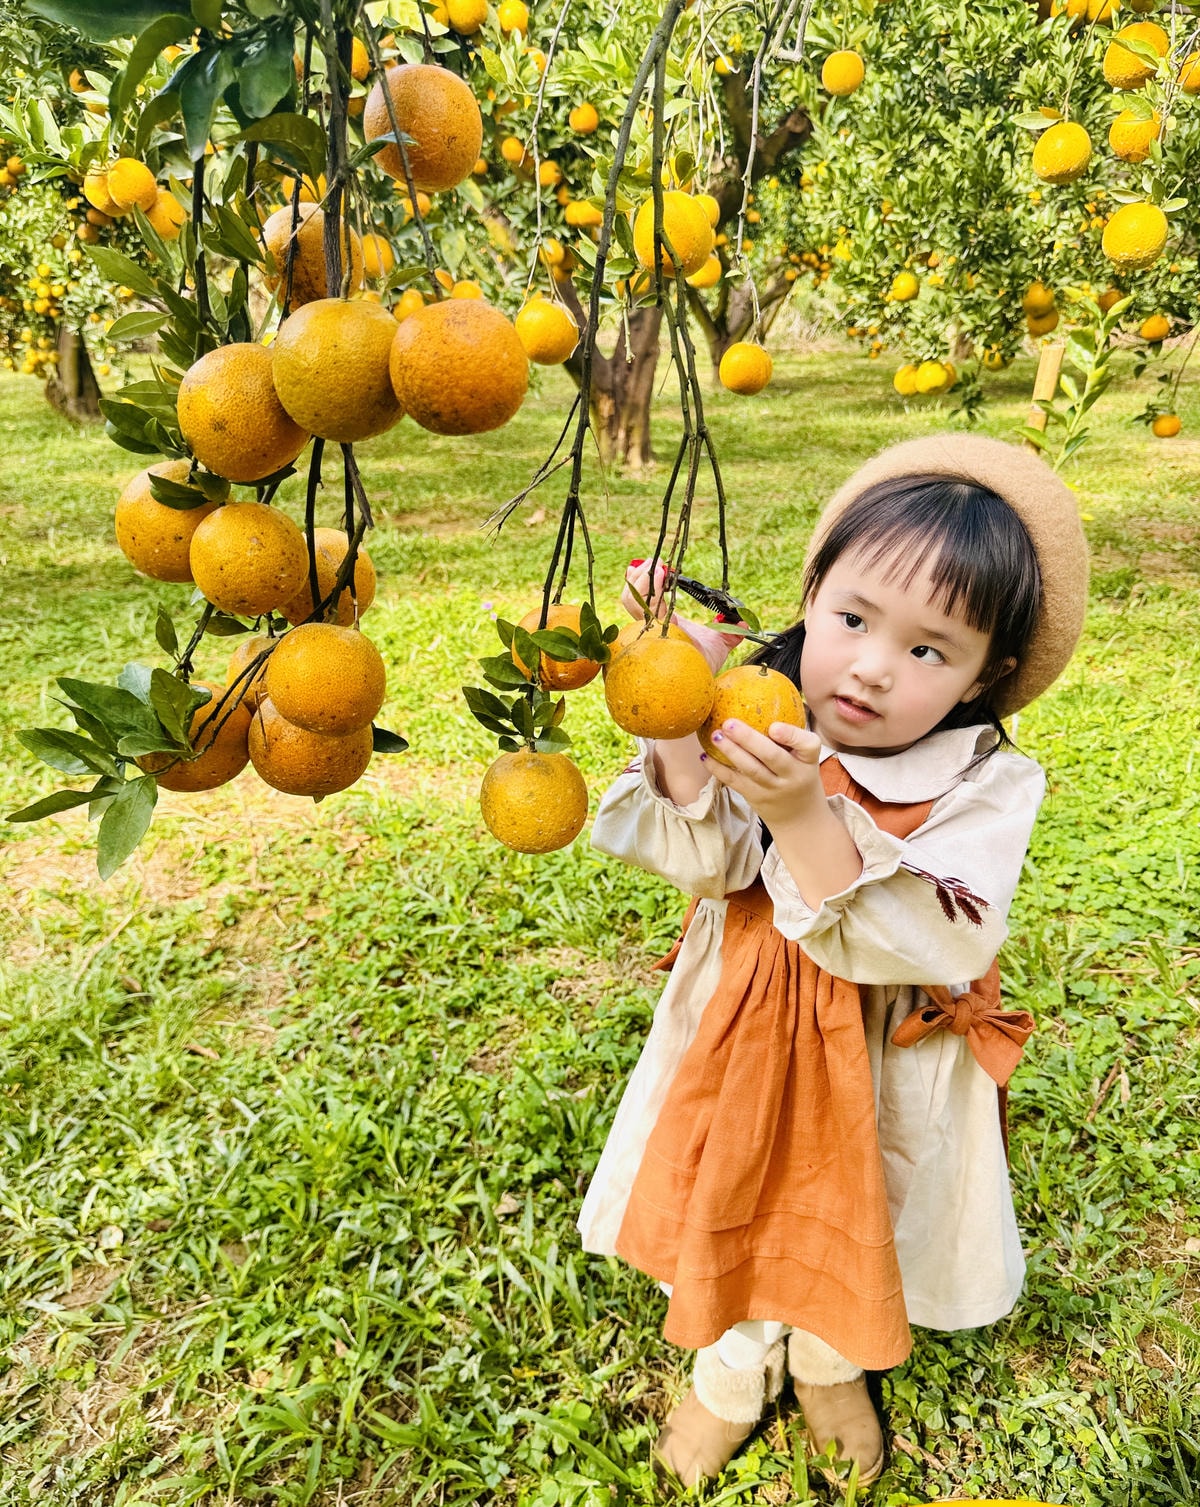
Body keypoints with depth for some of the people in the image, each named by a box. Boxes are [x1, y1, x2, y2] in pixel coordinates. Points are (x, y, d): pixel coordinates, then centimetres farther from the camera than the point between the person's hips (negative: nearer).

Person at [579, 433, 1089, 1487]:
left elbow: (902, 946, -31)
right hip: (745, 1038, 1)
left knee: (854, 1229, 25)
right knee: (733, 1212, 23)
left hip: (883, 1064, -1)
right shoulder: (762, 722, -17)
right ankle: (736, 1372, 55)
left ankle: (832, 1362, 60)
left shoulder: (987, 787, -22)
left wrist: (802, 815, -44)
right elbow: (706, 864, -28)